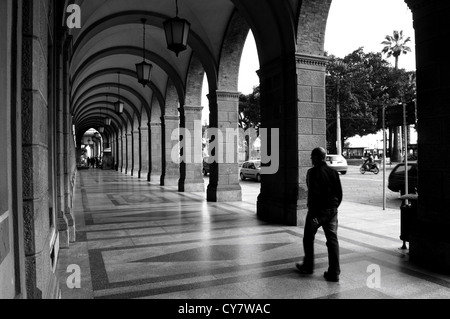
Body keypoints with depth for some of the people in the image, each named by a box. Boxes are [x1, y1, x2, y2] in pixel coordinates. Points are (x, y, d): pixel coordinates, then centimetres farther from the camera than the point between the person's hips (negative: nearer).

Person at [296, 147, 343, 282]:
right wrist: (335, 207, 16)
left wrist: (312, 213, -16)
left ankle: (308, 267, 25)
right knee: (332, 240, 7)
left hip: (318, 210, -5)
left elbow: (313, 193, -19)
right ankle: (334, 273, 8)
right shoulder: (333, 172, 7)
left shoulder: (313, 172, -12)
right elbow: (339, 193, 8)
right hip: (332, 210, 6)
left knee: (308, 238, 13)